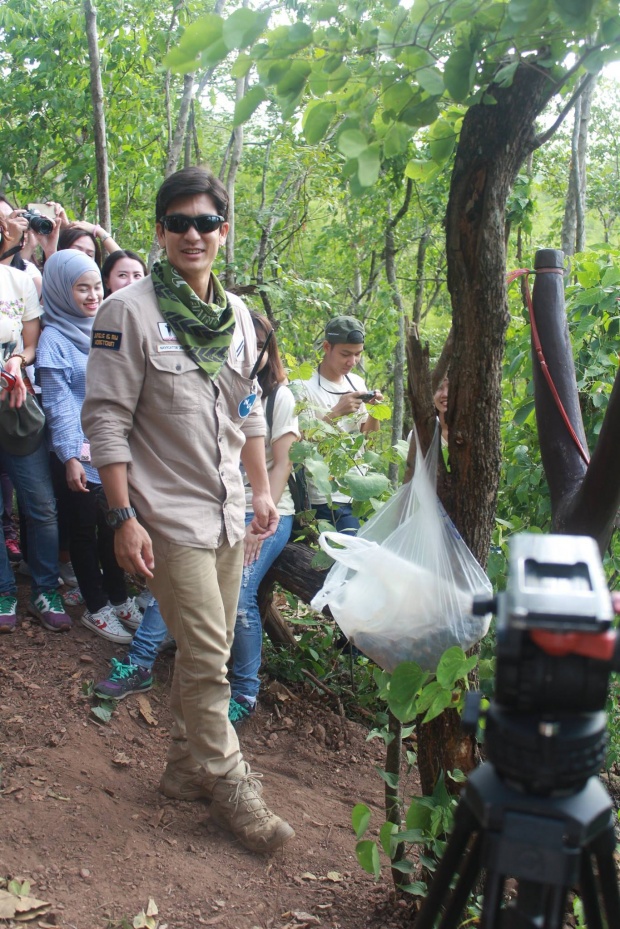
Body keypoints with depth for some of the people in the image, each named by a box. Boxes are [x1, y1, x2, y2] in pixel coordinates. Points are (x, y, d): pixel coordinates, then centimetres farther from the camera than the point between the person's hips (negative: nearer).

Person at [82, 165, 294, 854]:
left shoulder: (238, 316, 10)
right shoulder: (130, 311, -10)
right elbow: (106, 419, -12)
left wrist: (262, 489, 14)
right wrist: (124, 517, -17)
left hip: (229, 512, 6)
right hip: (171, 514, -6)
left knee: (208, 649, 13)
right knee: (207, 654, -3)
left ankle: (186, 765, 30)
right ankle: (228, 785, 14)